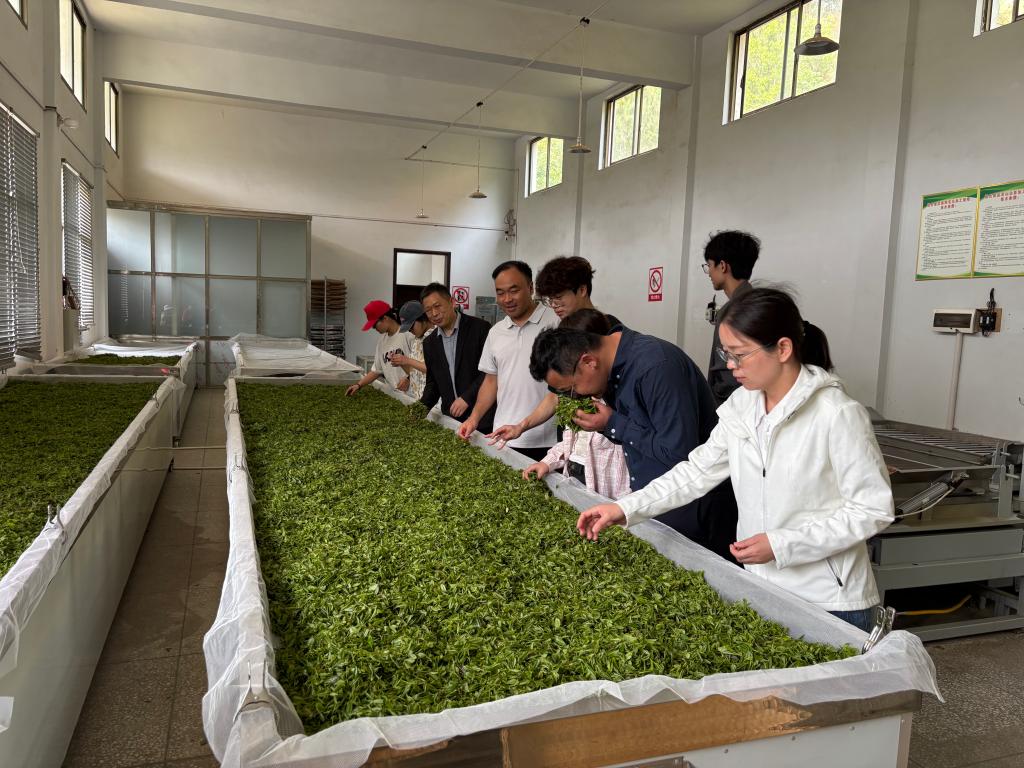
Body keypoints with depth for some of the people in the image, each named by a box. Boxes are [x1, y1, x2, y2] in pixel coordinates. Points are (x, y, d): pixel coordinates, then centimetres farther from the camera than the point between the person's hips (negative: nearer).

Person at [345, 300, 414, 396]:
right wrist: (359, 385, 12)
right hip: (392, 393, 6)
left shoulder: (407, 334, -10)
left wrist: (408, 378, -22)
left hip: (411, 392, -6)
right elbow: (376, 370, 19)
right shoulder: (382, 340, 13)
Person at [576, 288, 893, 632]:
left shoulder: (838, 414, -20)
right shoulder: (741, 406, -1)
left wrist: (781, 545, -22)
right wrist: (625, 509, -5)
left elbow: (873, 510, -16)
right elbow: (698, 470, 4)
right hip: (761, 587, 5)